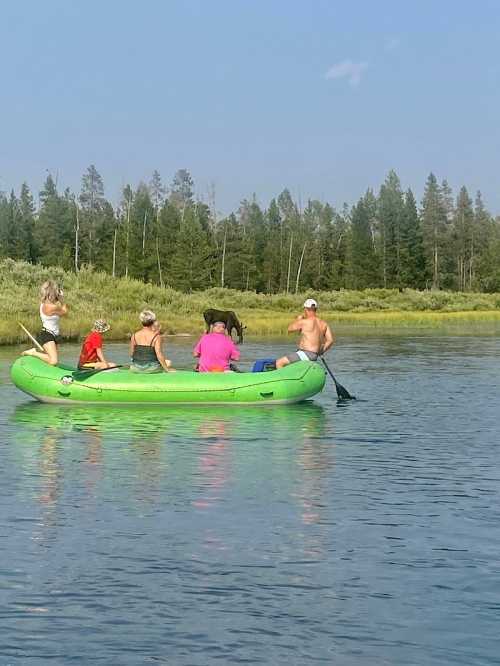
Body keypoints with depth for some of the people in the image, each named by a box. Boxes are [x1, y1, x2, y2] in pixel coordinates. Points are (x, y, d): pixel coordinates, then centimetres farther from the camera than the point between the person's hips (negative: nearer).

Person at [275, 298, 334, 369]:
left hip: (305, 354, -9)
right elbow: (330, 340, 6)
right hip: (314, 356, 9)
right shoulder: (323, 324, 6)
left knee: (279, 363, -8)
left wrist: (298, 319, 19)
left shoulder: (303, 322, -14)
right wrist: (320, 352, 17)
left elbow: (290, 329, 3)